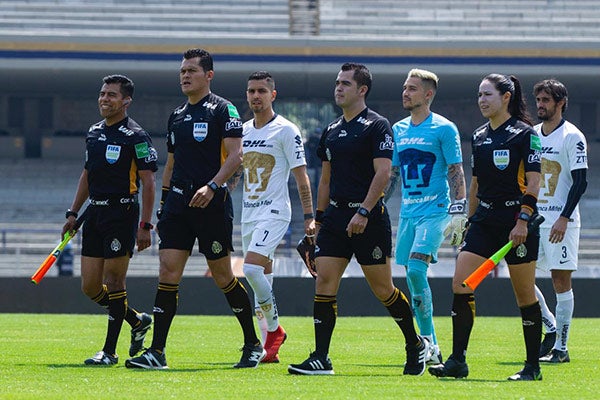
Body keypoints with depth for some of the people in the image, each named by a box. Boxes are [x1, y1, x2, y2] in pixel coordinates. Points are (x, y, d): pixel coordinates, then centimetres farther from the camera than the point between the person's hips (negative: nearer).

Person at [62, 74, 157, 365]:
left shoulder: (136, 136, -9)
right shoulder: (94, 133, 14)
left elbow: (148, 182, -11)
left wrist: (145, 226, -16)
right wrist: (73, 213, 18)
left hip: (122, 213, -8)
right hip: (94, 212, 8)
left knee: (113, 281, -6)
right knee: (90, 286, 5)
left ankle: (109, 351, 0)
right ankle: (137, 321, 26)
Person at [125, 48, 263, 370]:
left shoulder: (223, 109, -4)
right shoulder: (176, 115, 17)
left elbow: (235, 155, -13)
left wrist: (212, 186, -25)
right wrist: (163, 203, 18)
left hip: (211, 203, -6)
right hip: (178, 204, 6)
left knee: (222, 276, 1)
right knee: (168, 274, -5)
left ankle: (253, 344, 17)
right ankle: (157, 352, -7)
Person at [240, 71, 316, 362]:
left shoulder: (286, 130, -6)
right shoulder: (242, 131, 13)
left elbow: (301, 176, -7)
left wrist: (309, 216, -11)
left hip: (274, 211, -7)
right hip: (248, 212, 7)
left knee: (252, 268, -22)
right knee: (262, 278, 5)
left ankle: (274, 328, -6)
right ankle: (270, 347, 9)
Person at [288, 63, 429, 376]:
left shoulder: (377, 125, -7)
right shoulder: (332, 130, 15)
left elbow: (382, 173, -15)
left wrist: (363, 212, -23)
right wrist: (320, 217, 18)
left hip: (368, 218, -6)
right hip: (335, 216, 6)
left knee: (382, 289, 0)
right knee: (324, 283, -5)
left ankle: (416, 345, 20)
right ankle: (321, 359, -5)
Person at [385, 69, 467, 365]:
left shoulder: (444, 129, -5)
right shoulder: (398, 130, 13)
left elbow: (456, 172, -7)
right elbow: (391, 174, 20)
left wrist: (458, 211, -14)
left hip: (435, 210, -7)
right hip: (408, 212, 7)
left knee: (416, 268, -21)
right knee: (411, 276, 4)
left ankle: (428, 340, -14)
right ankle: (430, 347, 11)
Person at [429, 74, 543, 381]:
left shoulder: (525, 134, -7)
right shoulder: (479, 137, 13)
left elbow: (533, 182, -11)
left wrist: (523, 220, -18)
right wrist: (471, 222, 18)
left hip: (516, 223, -6)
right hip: (484, 221, 6)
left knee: (525, 295, 0)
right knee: (460, 286, -6)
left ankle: (533, 366, 9)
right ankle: (457, 361, -4)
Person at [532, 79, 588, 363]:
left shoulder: (572, 137, -7)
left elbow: (580, 182, -12)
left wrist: (564, 218, -20)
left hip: (562, 222, -6)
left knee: (561, 281, -5)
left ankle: (561, 347, -1)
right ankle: (551, 328, 15)